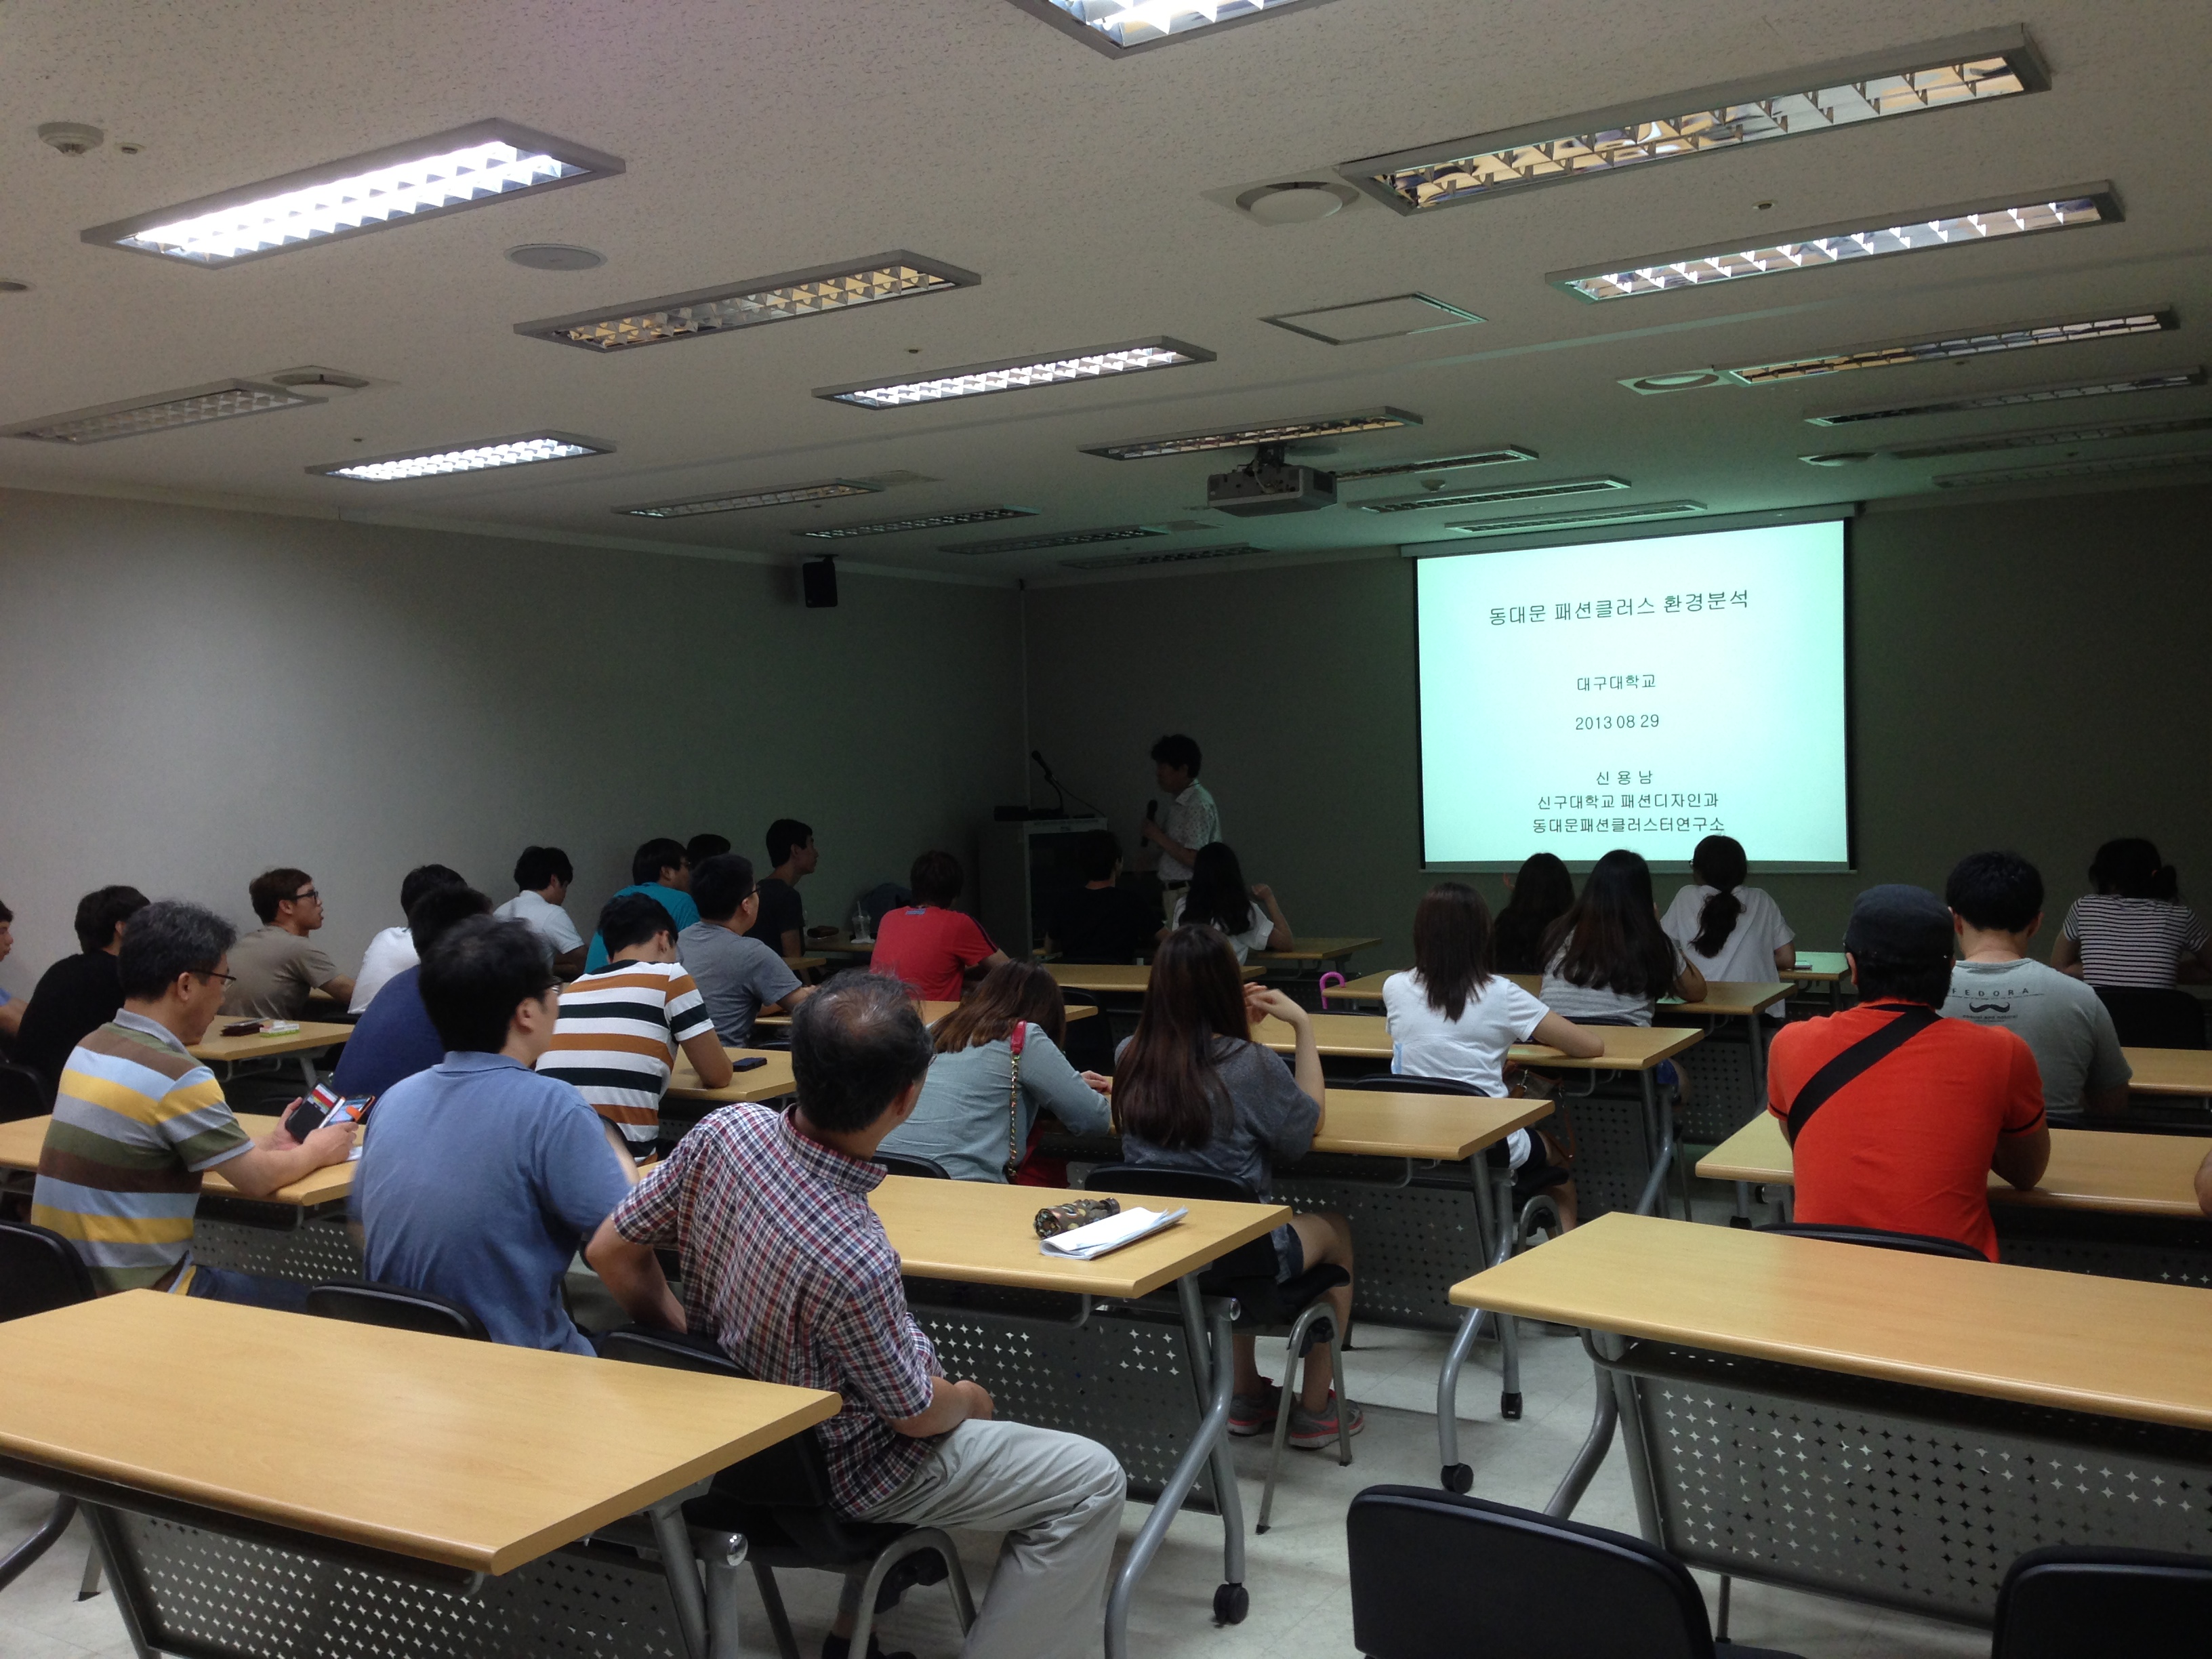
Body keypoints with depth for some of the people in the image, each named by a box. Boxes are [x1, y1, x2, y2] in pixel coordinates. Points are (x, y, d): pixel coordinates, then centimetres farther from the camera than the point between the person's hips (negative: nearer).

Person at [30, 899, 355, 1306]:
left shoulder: (89, 1048, 6)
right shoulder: (176, 1076, -21)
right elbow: (255, 1181, -12)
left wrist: (266, 1145, 19)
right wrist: (316, 1152, 7)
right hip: (137, 1295, -9)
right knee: (305, 1304, 5)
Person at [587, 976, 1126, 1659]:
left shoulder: (725, 1130, -21)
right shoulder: (856, 1261, -38)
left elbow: (610, 1252, -6)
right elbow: (918, 1415, -19)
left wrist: (682, 1334, 7)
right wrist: (971, 1400, 2)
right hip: (837, 1473, -7)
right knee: (1092, 1482, 0)